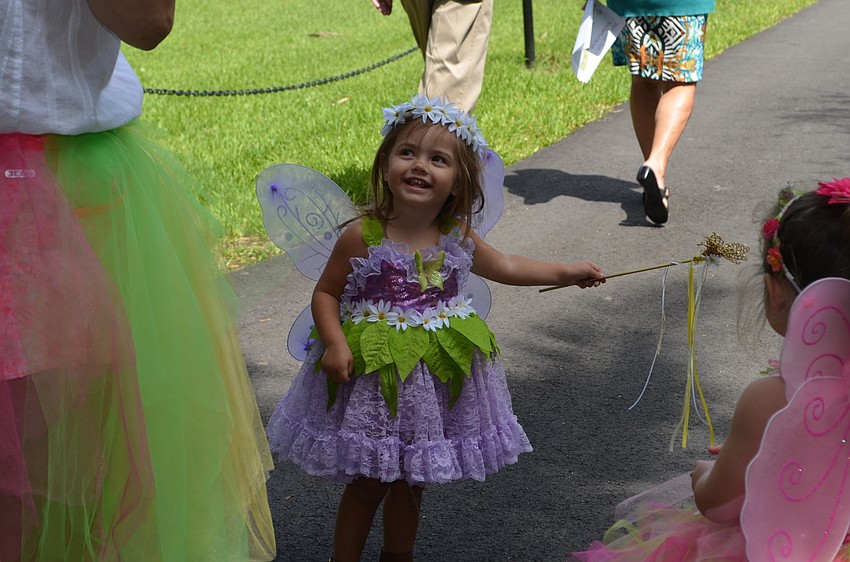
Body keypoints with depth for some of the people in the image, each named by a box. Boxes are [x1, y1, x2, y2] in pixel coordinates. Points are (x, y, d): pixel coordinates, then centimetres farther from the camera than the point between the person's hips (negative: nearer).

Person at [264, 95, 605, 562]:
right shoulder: (362, 237, -17)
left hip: (439, 370, 4)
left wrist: (568, 272, 16)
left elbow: (505, 267, 14)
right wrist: (335, 344, -22)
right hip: (375, 370, -4)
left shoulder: (457, 238, -4)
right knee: (368, 481, 5)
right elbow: (325, 294, -7)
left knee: (412, 480, 18)